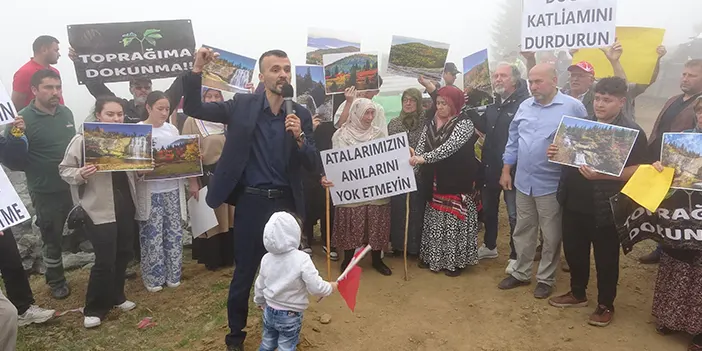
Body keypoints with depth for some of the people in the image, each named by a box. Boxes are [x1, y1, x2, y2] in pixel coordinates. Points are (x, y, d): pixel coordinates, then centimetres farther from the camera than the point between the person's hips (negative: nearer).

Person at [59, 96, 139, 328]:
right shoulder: (82, 139, -9)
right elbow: (64, 170, -5)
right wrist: (80, 174, -25)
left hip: (125, 204, 5)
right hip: (99, 208, -5)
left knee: (124, 253, 14)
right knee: (105, 259, -4)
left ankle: (116, 296, 34)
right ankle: (94, 308, 14)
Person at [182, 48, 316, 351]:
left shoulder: (300, 115, 0)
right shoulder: (242, 105, -2)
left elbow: (311, 164, -3)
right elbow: (193, 108, -2)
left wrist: (299, 137, -22)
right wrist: (197, 69, -17)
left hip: (285, 202, 2)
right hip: (250, 202, -1)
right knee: (244, 273, 10)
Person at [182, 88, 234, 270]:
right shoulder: (192, 121, -4)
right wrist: (193, 182, -12)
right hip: (205, 176, -4)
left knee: (227, 217, 10)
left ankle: (228, 256, 24)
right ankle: (211, 259, 19)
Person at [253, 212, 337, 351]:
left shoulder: (267, 258, -6)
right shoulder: (302, 259, -24)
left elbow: (260, 285, 7)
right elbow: (315, 287, -24)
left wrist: (259, 302, 26)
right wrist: (330, 287, -4)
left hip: (269, 312, 5)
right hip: (290, 316, -5)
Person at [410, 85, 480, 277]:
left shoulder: (464, 123, -11)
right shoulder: (431, 123, 8)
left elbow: (449, 146, -25)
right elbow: (421, 147, 6)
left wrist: (425, 158, -35)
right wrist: (413, 162, -11)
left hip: (457, 183, -6)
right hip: (435, 182, 6)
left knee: (454, 219, 1)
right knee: (434, 219, 13)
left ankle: (455, 260, 15)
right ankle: (432, 256, 27)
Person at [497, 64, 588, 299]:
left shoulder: (573, 107, -9)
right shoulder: (525, 106, 7)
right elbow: (513, 140, 11)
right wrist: (506, 171, 10)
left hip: (551, 183, -5)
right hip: (523, 181, 5)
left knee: (551, 235, 9)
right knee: (522, 231, 15)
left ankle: (546, 279, 25)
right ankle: (521, 273, 31)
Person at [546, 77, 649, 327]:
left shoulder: (632, 132, -10)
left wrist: (601, 174, -29)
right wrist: (556, 153, -5)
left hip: (605, 207, -6)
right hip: (573, 203, 6)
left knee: (606, 258, 9)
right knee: (573, 250, 17)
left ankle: (605, 305, 27)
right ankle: (577, 293, 37)